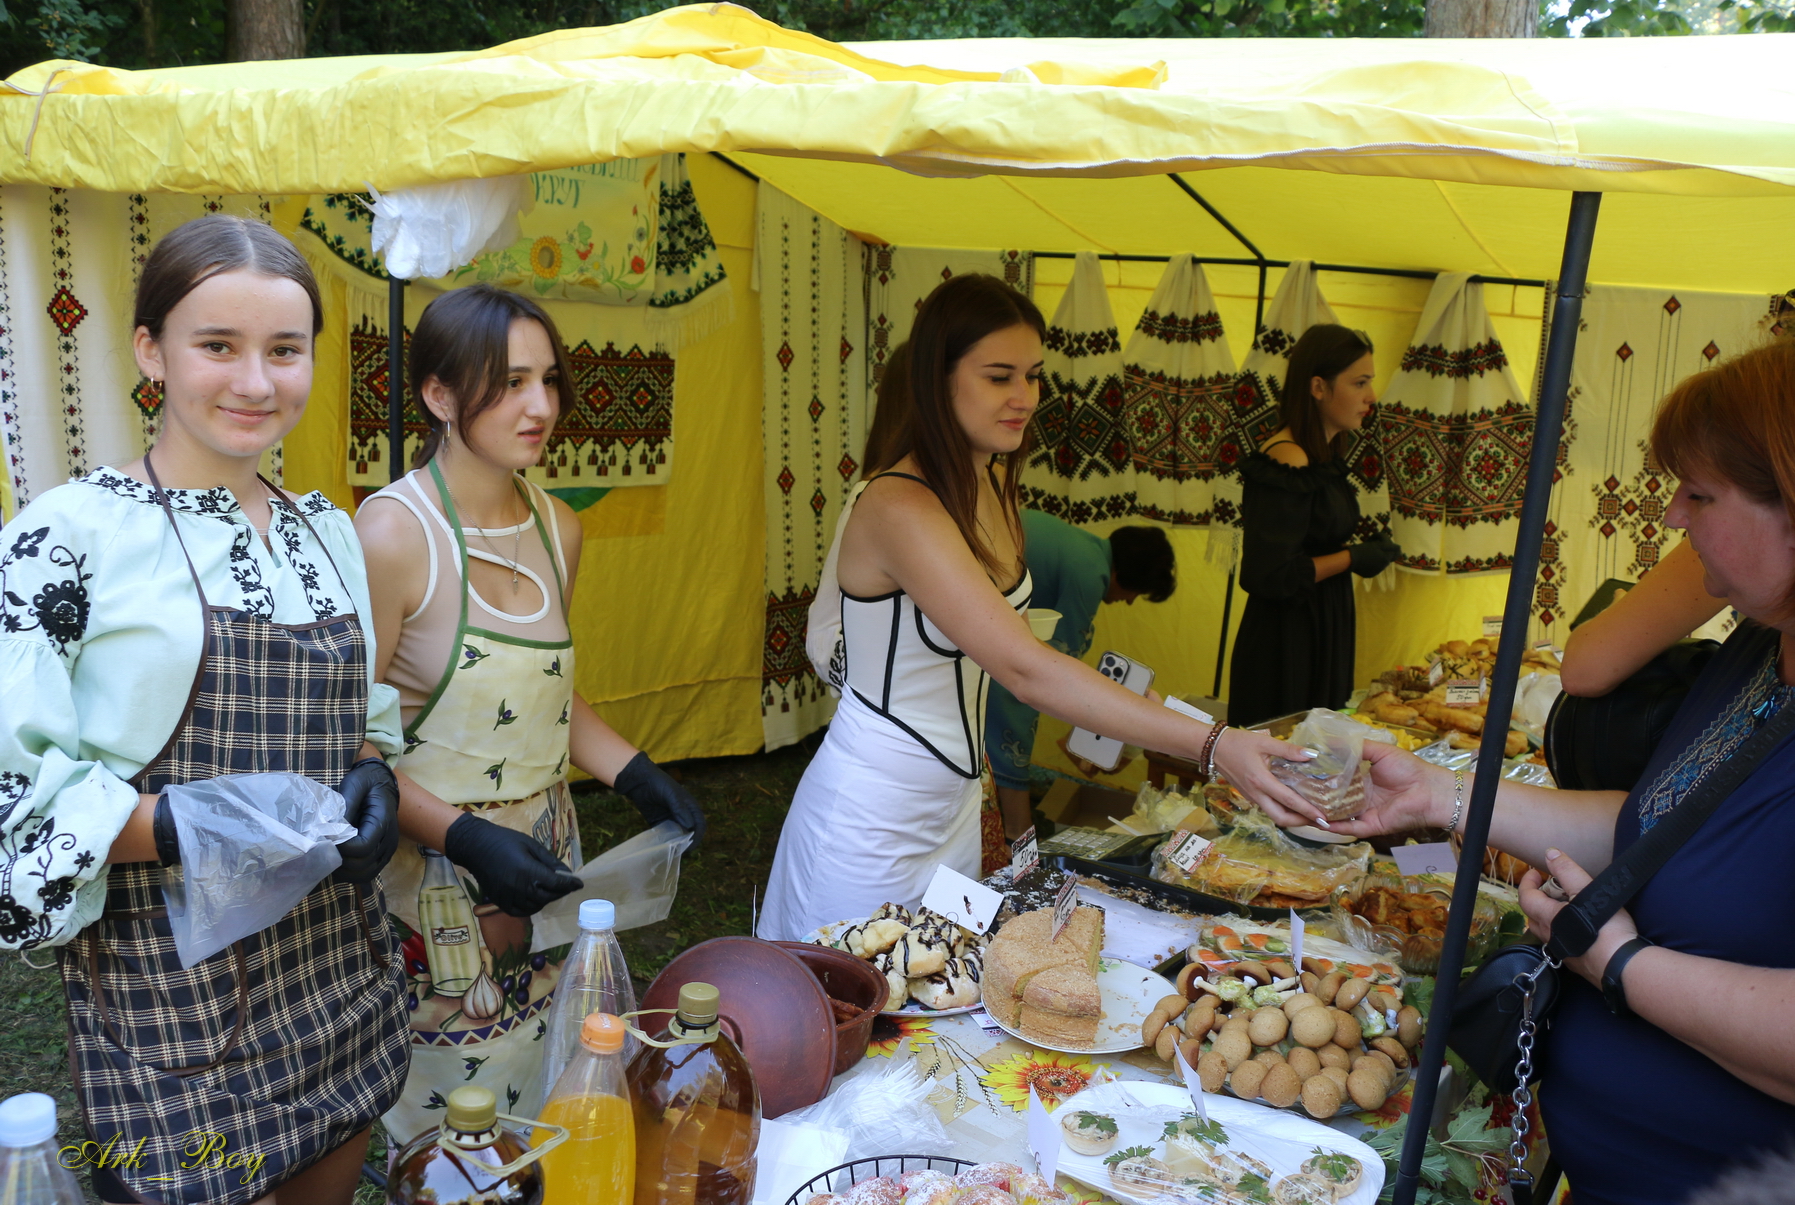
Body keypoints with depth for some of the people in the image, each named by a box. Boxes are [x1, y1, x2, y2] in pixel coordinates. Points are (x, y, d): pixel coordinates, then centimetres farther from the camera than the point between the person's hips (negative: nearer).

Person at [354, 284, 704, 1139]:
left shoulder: (558, 528, 3)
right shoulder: (390, 533, -18)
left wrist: (637, 776, 5)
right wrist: (465, 837, -25)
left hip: (543, 858, 6)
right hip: (429, 870, -6)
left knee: (546, 1107, 19)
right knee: (444, 1127, 9)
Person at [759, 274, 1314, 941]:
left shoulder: (990, 483, 2)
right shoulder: (900, 508, -26)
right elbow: (1028, 671, -34)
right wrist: (1212, 743, -38)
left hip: (955, 801, 8)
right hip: (871, 817, -8)